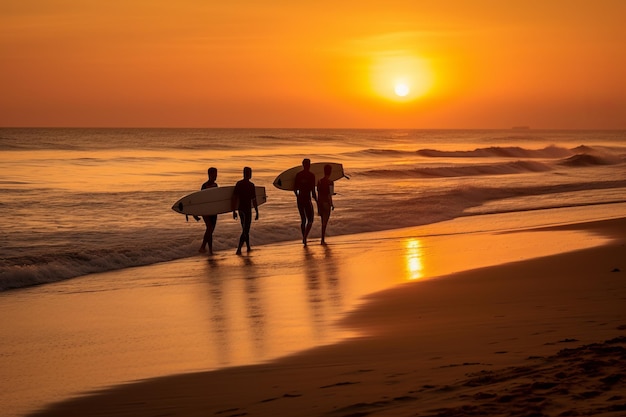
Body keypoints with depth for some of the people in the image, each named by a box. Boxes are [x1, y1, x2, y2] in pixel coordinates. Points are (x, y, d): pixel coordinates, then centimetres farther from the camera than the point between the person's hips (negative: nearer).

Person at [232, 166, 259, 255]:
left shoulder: (238, 184, 3)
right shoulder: (251, 185, -13)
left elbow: (234, 198, 5)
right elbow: (254, 200, -14)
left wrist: (234, 211, 11)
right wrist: (257, 212, -6)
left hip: (240, 209, 6)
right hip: (247, 210, -6)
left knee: (245, 229, 19)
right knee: (245, 231, -3)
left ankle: (248, 247, 28)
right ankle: (239, 249, -13)